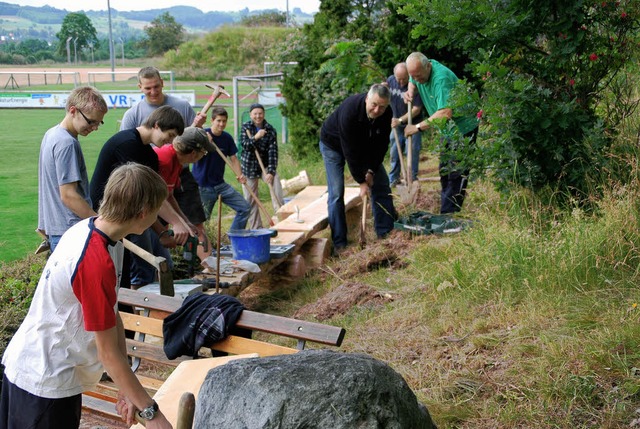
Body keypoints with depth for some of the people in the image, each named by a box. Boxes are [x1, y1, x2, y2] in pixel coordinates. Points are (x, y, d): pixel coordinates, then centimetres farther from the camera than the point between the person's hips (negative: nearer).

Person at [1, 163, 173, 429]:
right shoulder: (97, 262, -29)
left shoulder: (88, 228, -3)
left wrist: (126, 387, 3)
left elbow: (111, 315, 1)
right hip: (46, 383, -8)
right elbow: (109, 354, -23)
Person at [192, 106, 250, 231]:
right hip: (203, 187, -5)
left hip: (220, 184, 5)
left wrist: (240, 174, -10)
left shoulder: (227, 138, 3)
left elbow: (233, 158, 7)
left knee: (245, 208, 0)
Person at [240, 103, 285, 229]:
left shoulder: (270, 130, -7)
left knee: (275, 180, -29)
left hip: (265, 164, -1)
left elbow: (273, 152, -13)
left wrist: (271, 171, -22)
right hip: (249, 166, 1)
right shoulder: (246, 127, -3)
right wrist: (255, 137, -31)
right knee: (250, 199, 3)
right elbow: (244, 144, -15)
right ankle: (255, 227, 14)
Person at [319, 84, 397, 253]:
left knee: (381, 183, 0)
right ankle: (339, 243, -9)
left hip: (364, 145, 6)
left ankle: (386, 233, 9)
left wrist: (371, 170, -18)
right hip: (334, 144, -5)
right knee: (336, 192, -13)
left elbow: (382, 145, -12)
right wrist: (361, 181, -31)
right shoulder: (350, 110, -40)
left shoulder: (386, 114, -24)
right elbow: (350, 151, -36)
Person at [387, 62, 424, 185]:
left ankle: (412, 178, 7)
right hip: (396, 124, 6)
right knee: (394, 152, 12)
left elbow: (416, 109, -24)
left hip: (412, 124, -5)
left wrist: (401, 120, -29)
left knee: (411, 152, -6)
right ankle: (393, 179, 23)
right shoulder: (390, 80, -4)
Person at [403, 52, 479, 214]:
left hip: (463, 129, -10)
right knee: (444, 171, 17)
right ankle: (446, 210, 28)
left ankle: (448, 215, -9)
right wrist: (411, 90, -3)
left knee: (456, 174, -10)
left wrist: (418, 127, -35)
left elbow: (446, 113, -40)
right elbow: (412, 82, 22)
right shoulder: (419, 70, -4)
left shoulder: (441, 78, -31)